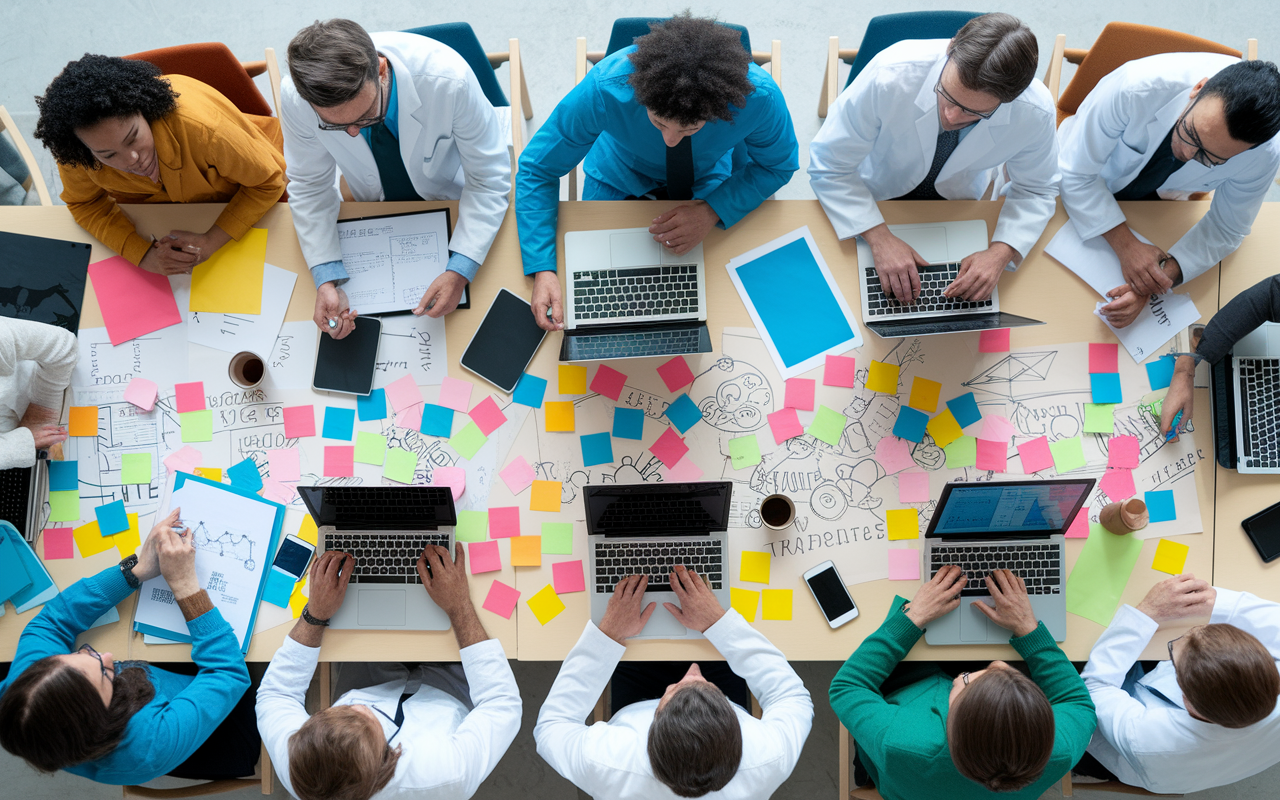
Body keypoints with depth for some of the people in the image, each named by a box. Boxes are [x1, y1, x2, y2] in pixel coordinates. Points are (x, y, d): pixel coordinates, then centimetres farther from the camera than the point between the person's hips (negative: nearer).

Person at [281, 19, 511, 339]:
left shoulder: (448, 79, -40)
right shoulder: (296, 97, -32)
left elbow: (488, 178, -27)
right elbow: (310, 187, -14)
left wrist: (459, 272, -37)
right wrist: (326, 280, -27)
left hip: (454, 202, -1)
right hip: (375, 211, 2)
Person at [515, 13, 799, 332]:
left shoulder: (759, 96, -38)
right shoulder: (604, 90, -41)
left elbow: (778, 165, -16)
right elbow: (537, 170, -28)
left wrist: (713, 210, -33)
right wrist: (542, 270, -39)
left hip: (711, 182, 1)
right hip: (618, 179, 0)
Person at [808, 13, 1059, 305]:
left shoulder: (1036, 113, -30)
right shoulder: (889, 76, -39)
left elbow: (1035, 190, -11)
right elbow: (828, 166, -27)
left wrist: (1000, 254, -31)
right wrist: (880, 238, -38)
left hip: (959, 200, 3)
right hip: (877, 196, -2)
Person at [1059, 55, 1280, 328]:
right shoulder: (1135, 88, -42)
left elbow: (1225, 231, -18)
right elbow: (1076, 173, -32)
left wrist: (1163, 277, -35)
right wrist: (1126, 245, -39)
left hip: (1159, 197, 2)